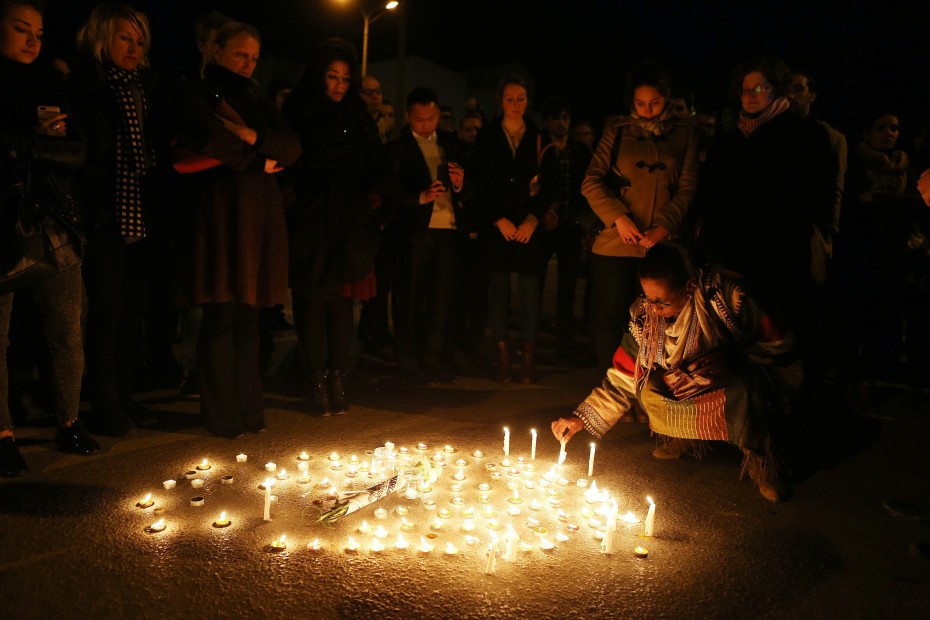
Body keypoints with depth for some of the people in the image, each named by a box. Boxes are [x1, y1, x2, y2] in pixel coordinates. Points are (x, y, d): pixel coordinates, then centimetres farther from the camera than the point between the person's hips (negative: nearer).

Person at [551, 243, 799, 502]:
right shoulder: (645, 314, -12)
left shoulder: (724, 296, -24)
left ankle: (759, 453, -5)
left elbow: (779, 344, -13)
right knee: (645, 388, -24)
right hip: (683, 394, 4)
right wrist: (580, 419, -10)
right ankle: (682, 435, 7)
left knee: (743, 392, -37)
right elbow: (623, 379, -3)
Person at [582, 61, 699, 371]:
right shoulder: (618, 132, 8)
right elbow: (591, 181, 1)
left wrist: (664, 226, -11)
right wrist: (618, 217, -13)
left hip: (660, 245, 0)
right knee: (607, 319, 2)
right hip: (615, 242, 0)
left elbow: (687, 188, 4)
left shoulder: (683, 133, 9)